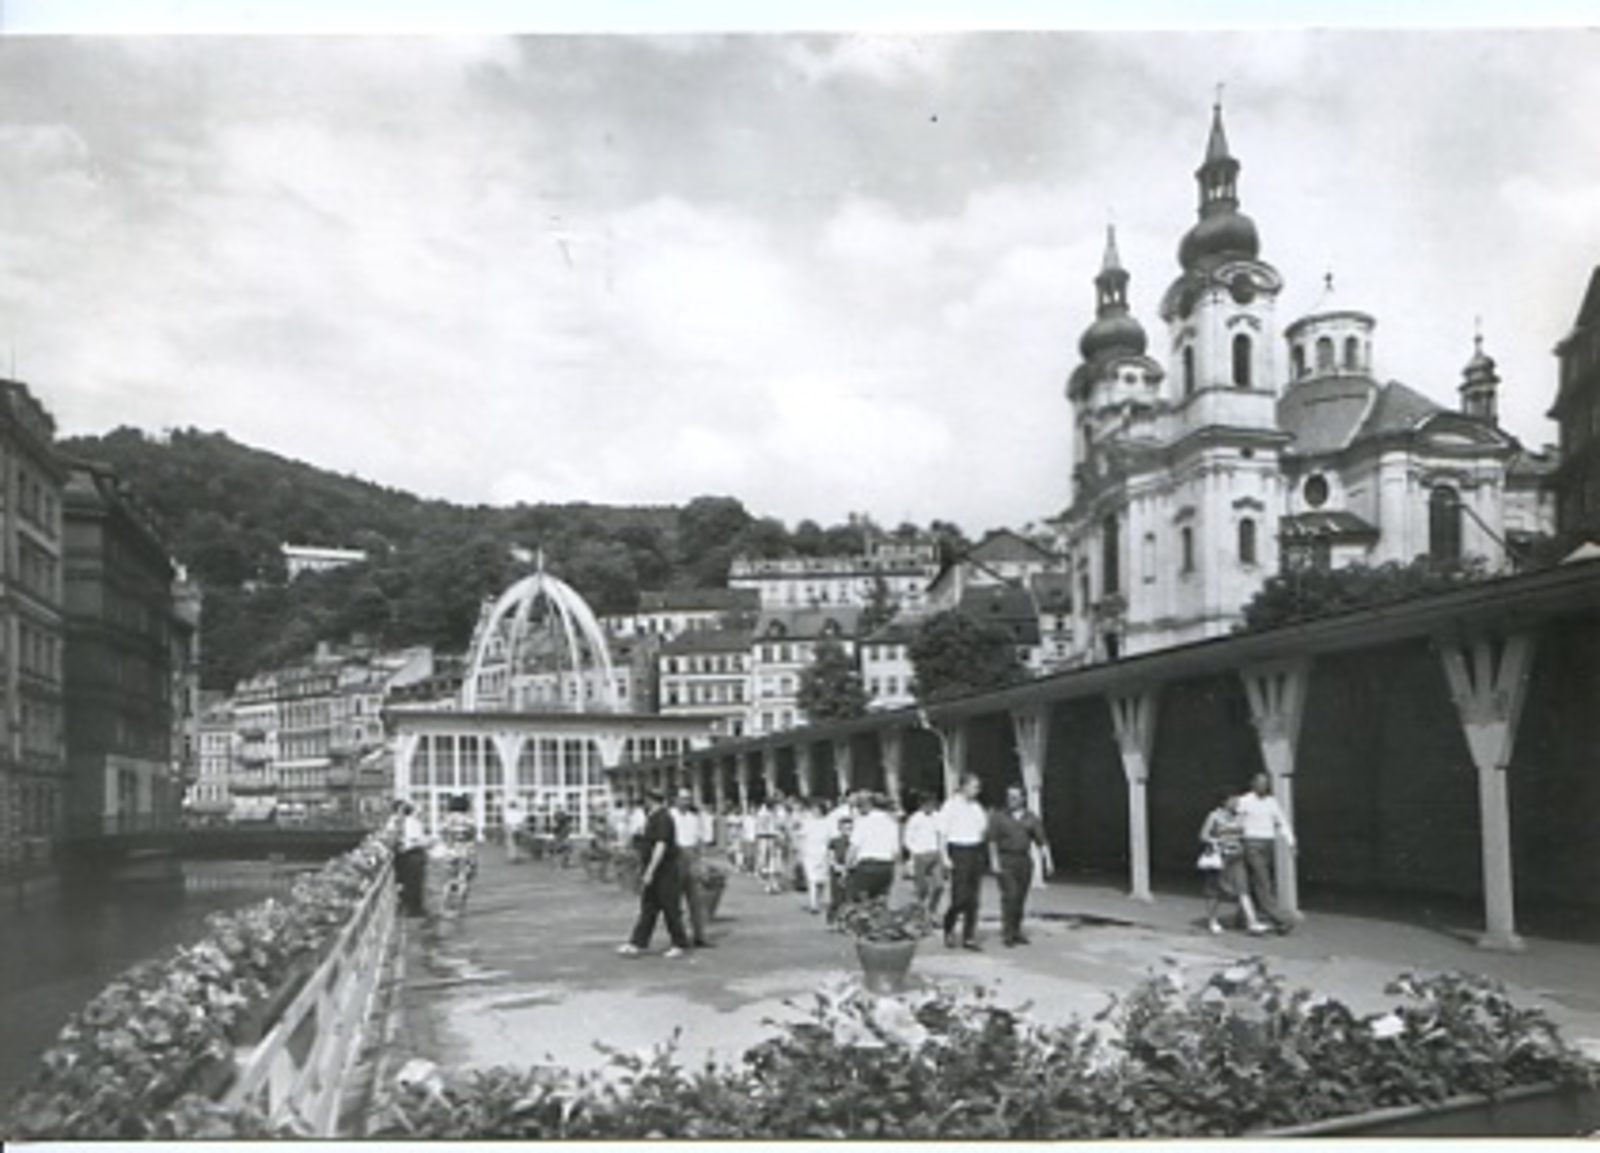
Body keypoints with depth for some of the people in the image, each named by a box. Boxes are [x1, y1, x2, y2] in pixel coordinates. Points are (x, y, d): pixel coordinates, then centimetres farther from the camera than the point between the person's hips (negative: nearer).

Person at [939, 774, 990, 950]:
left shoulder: (977, 807, 12)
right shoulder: (951, 805, -5)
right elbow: (942, 833, -7)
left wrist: (987, 822, 2)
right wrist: (944, 857, -14)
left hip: (976, 852, 6)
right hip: (958, 851, -6)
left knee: (973, 899, 5)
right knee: (960, 897, -8)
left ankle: (969, 937, 10)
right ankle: (949, 928, 16)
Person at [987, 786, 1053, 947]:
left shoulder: (1032, 819, 7)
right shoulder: (998, 818, 1)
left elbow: (1042, 841, 3)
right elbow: (992, 841, -3)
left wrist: (1048, 860, -7)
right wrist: (994, 861, -12)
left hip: (1024, 860, 3)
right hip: (1005, 860, -3)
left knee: (1020, 898, 5)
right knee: (1009, 896, -12)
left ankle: (1016, 931, 15)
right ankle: (1007, 933, -10)